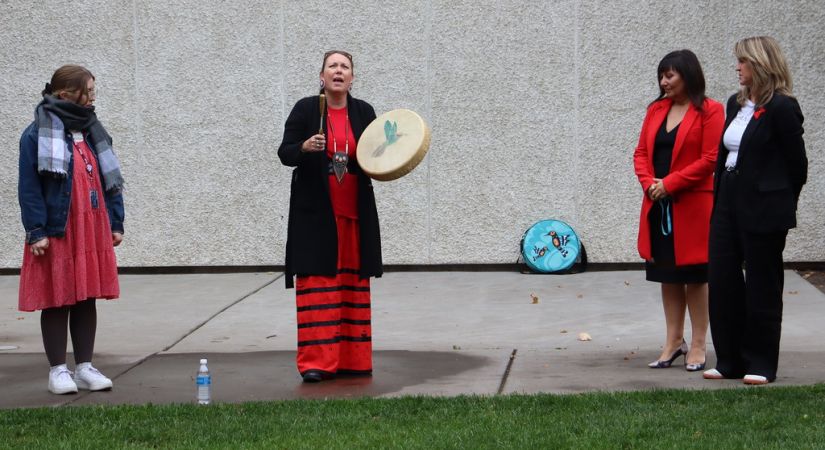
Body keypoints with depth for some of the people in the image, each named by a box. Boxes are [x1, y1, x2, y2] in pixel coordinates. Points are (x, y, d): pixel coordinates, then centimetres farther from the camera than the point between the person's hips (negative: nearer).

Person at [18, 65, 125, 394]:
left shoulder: (92, 131, 11)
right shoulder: (37, 135, -8)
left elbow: (110, 180, 14)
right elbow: (29, 188, -10)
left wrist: (115, 223, 10)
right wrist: (36, 232, -16)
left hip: (93, 231, 6)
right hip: (56, 233, -6)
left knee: (87, 299, 10)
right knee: (57, 301, 2)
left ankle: (84, 367, 18)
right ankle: (58, 370, 12)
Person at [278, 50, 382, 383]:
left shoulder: (364, 112, 7)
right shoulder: (305, 109, -1)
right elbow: (285, 153, -3)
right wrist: (305, 147, -22)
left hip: (354, 213, 3)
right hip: (315, 212, -3)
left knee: (354, 283, 5)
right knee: (316, 281, -6)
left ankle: (353, 359, 11)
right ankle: (316, 361, -4)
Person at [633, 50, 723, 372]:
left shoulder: (709, 111, -7)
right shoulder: (656, 110, 11)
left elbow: (710, 159, -14)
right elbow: (641, 153, 11)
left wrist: (669, 184, -16)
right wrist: (649, 183, -8)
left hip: (692, 206, -6)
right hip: (658, 206, 6)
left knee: (695, 275, 3)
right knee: (667, 275, 11)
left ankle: (697, 346, 10)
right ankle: (674, 342, 20)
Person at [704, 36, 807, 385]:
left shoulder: (781, 107, -12)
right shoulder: (736, 104, 12)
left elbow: (797, 163, -7)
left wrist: (779, 205, 2)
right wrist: (719, 197, 10)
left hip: (762, 209, -8)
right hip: (728, 203, 8)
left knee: (762, 285, 2)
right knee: (722, 281, 7)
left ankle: (761, 365, 11)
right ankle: (730, 360, 16)